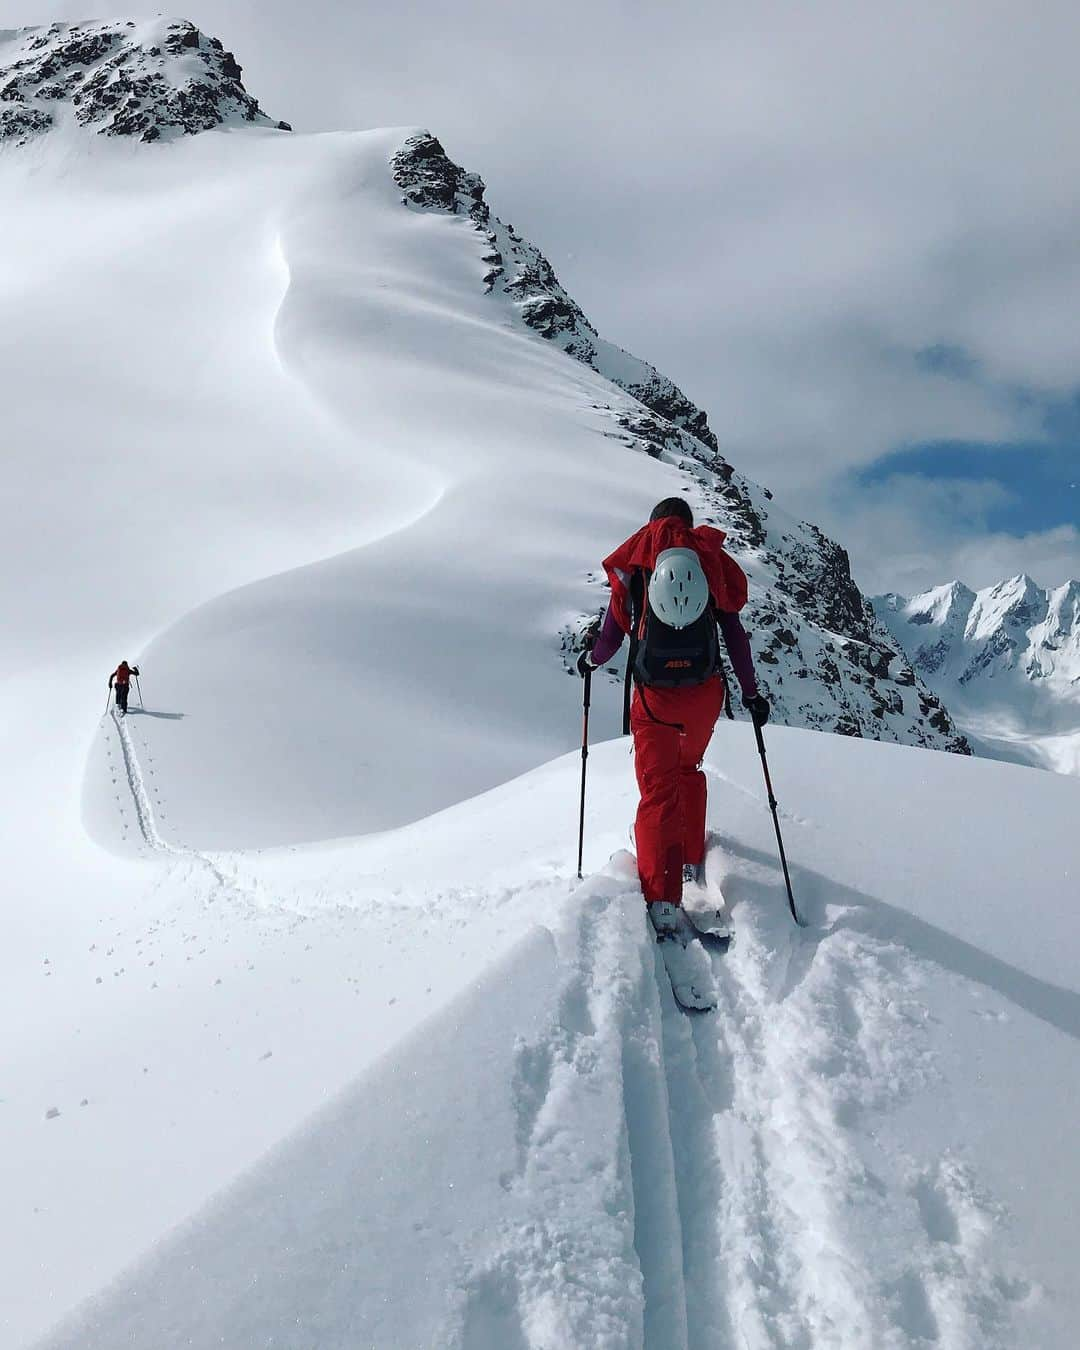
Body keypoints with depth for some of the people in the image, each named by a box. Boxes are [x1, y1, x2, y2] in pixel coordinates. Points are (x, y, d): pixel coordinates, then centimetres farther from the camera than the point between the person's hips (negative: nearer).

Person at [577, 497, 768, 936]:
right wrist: (751, 692, 13)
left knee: (658, 789, 0)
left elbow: (612, 634, 4)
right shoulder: (712, 561, 7)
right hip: (705, 691, 2)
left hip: (654, 694, -2)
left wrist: (590, 660, 26)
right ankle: (691, 860, 35)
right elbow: (735, 635, 5)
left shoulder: (634, 563, 4)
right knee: (689, 769, 28)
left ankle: (662, 900, -11)